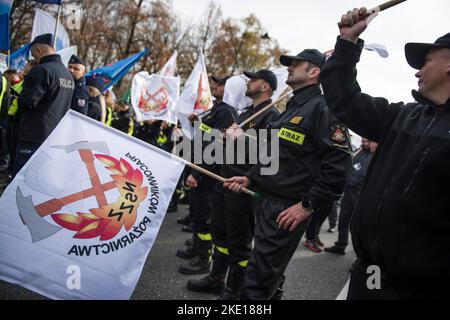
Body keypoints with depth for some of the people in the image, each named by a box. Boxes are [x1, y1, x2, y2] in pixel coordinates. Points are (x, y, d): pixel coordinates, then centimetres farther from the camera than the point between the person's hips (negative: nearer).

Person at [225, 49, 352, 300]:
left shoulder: (323, 108, -12)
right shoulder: (293, 107, 18)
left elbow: (339, 163, -21)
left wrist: (308, 206, -21)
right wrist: (250, 179, 14)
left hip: (290, 209, -9)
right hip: (269, 200, 10)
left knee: (258, 282, -6)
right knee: (271, 276, 20)